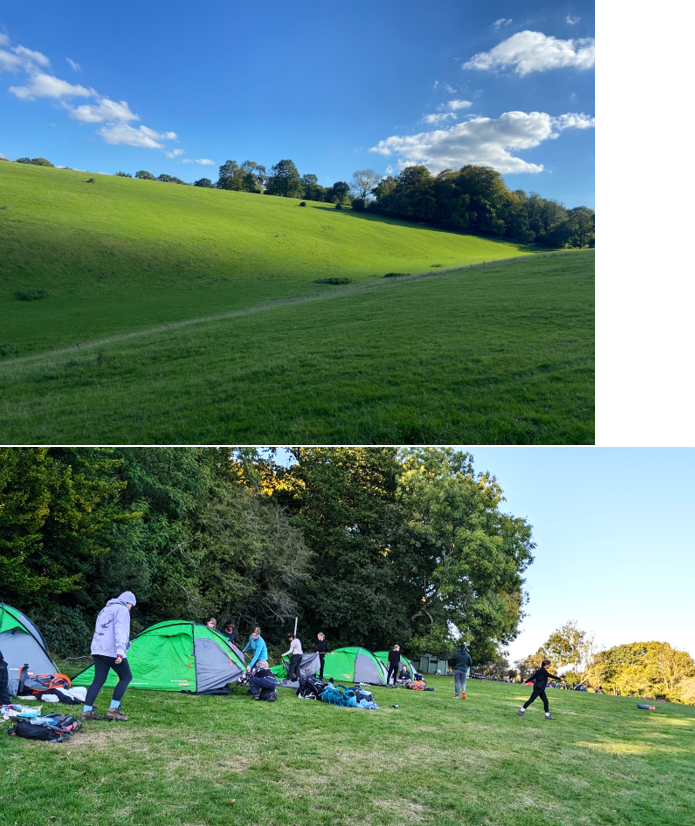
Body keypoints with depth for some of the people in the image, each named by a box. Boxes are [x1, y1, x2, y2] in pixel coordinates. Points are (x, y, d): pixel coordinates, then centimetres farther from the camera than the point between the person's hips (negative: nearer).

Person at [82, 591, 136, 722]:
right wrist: (120, 652, -25)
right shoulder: (122, 610, -6)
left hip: (98, 649, 8)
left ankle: (87, 711, 2)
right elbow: (120, 631, -18)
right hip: (113, 651, -8)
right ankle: (113, 709, -2)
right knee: (126, 677, 3)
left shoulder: (105, 609, 22)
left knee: (98, 680, 8)